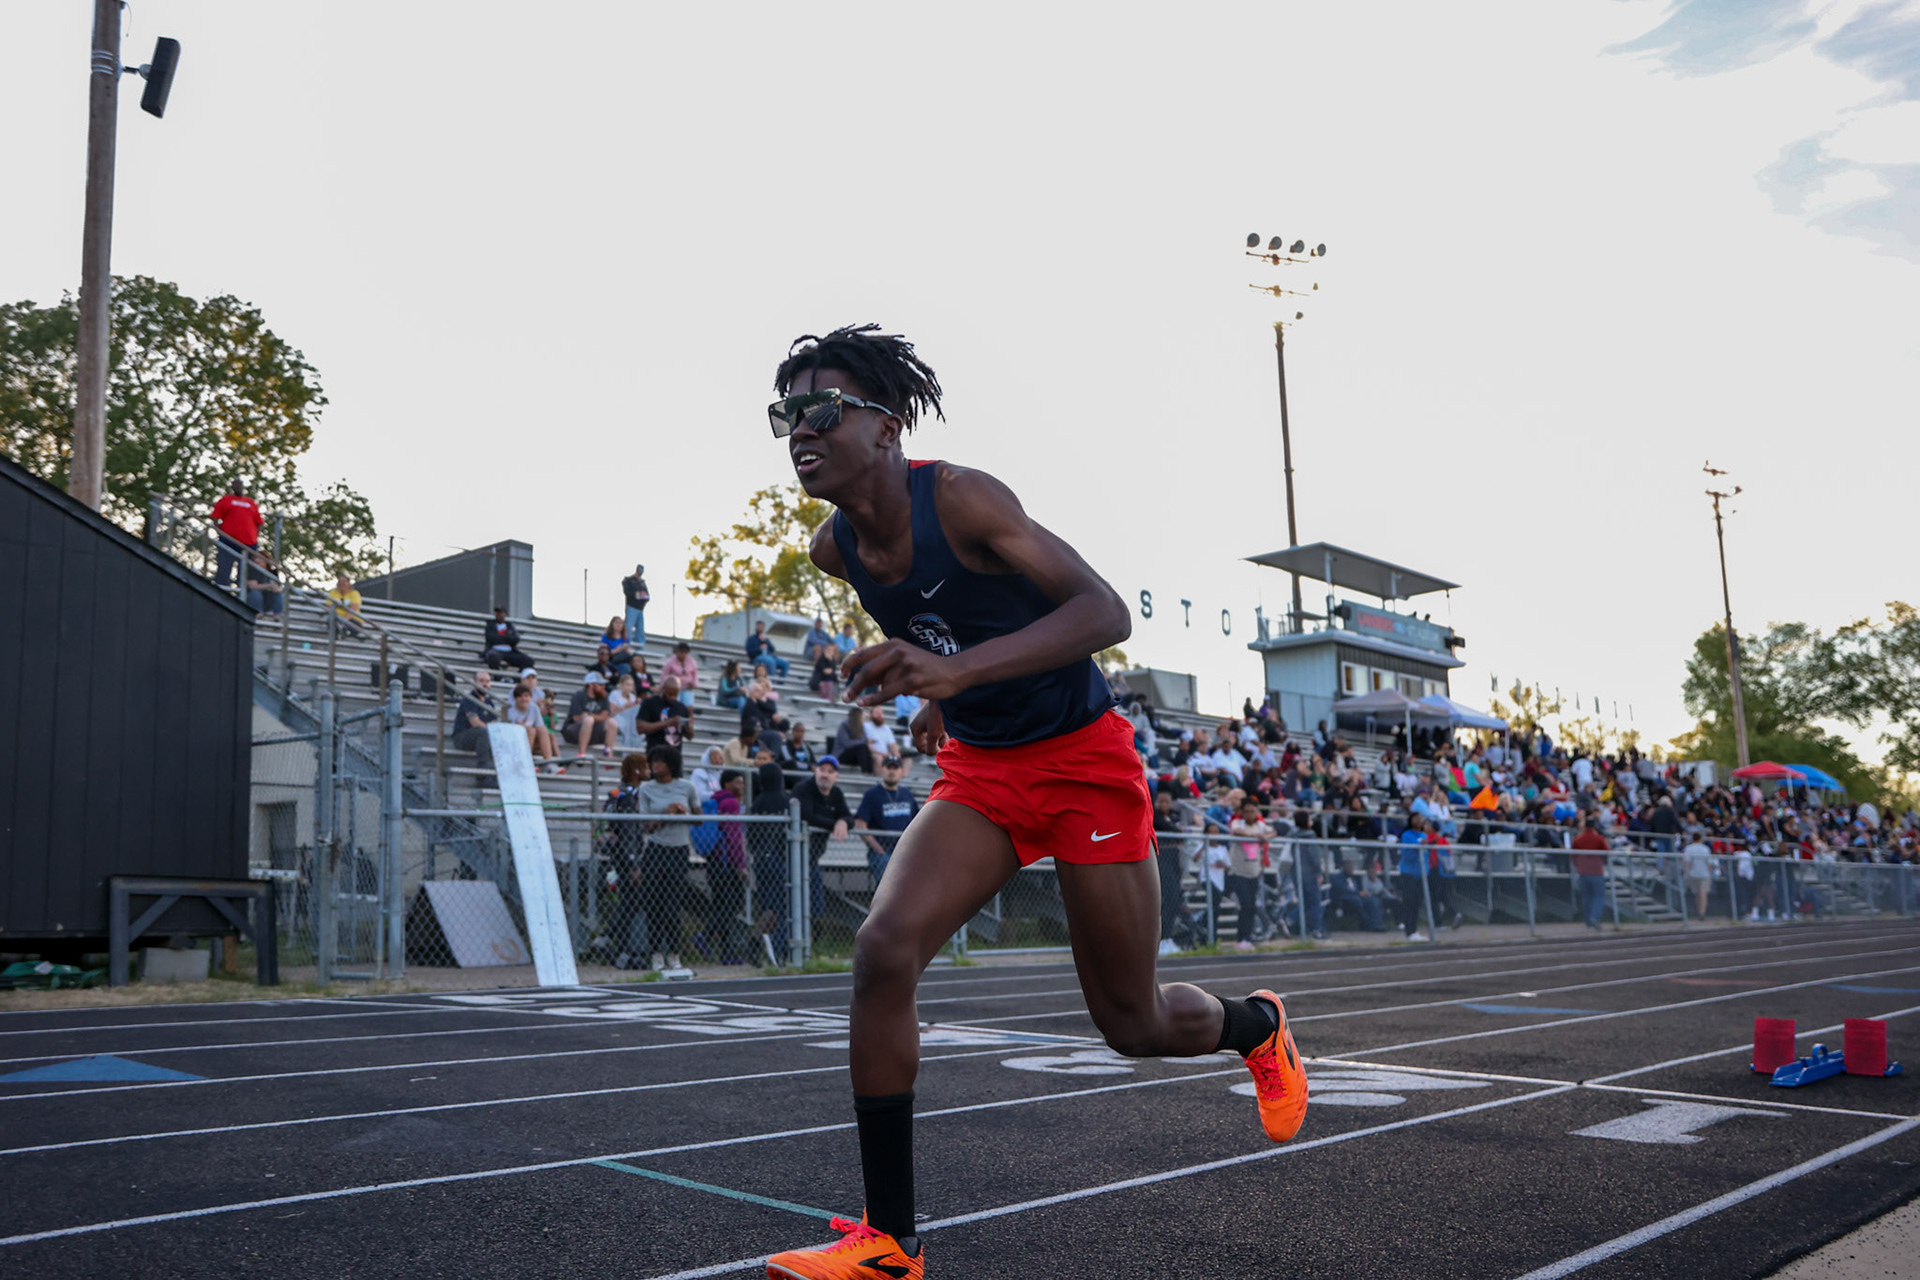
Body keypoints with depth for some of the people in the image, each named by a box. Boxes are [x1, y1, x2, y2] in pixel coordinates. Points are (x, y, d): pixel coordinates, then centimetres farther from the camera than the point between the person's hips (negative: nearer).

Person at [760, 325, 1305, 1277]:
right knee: (884, 950, -18)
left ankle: (1256, 1026, 41)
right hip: (979, 770, 6)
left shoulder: (958, 498, -23)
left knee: (1133, 1025, 4)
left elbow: (1103, 610, -34)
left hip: (1084, 760, -5)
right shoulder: (835, 548, -2)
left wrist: (958, 669, -46)